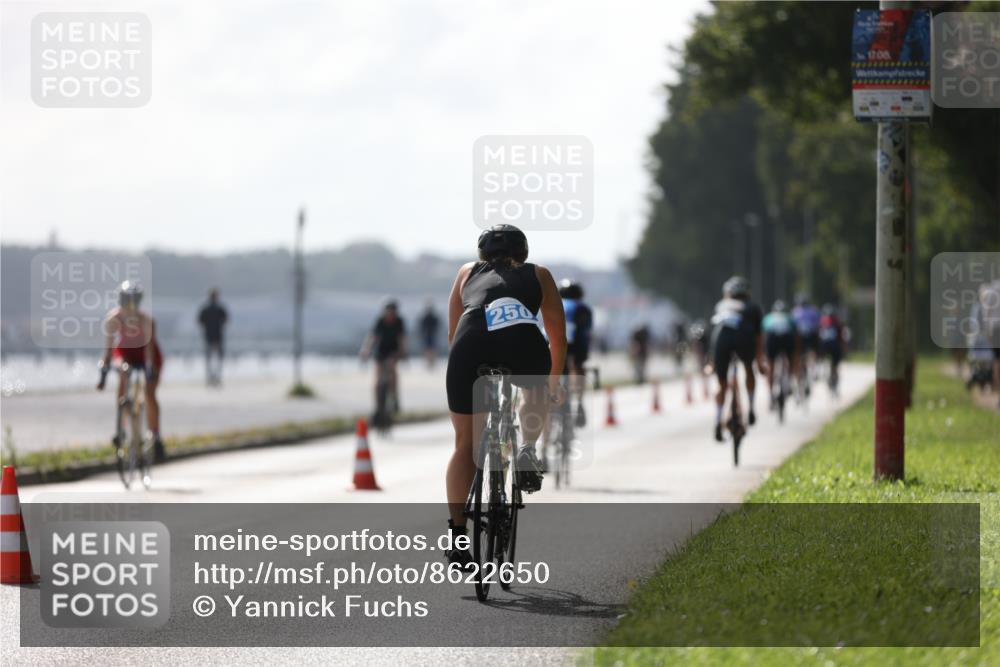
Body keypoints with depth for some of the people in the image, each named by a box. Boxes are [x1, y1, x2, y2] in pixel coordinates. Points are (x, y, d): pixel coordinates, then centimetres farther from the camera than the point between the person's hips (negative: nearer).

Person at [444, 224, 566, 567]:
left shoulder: (467, 273, 34)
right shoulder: (539, 275, 31)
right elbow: (558, 338, 33)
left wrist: (468, 369, 49)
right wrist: (553, 382, 47)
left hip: (472, 344, 1)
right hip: (523, 342, -1)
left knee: (465, 443, 14)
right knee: (538, 389, 36)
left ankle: (456, 536, 7)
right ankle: (527, 450, 14)